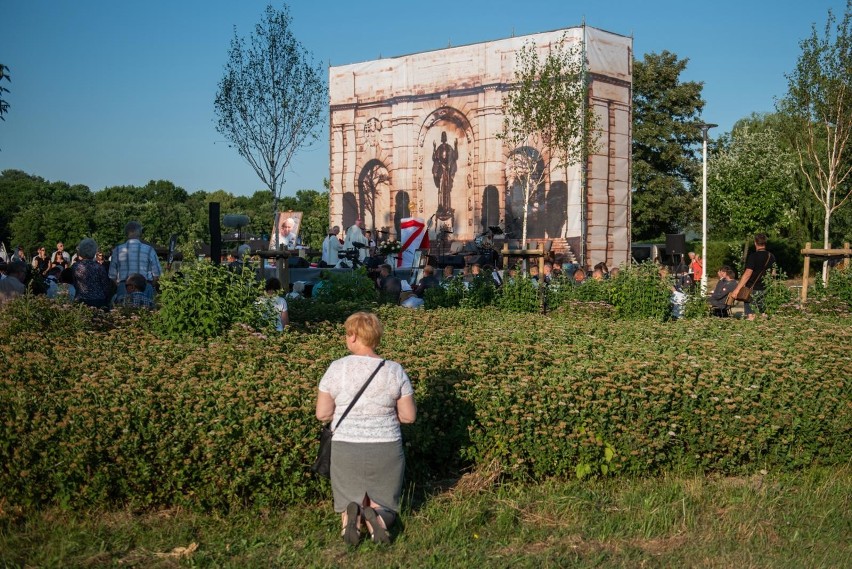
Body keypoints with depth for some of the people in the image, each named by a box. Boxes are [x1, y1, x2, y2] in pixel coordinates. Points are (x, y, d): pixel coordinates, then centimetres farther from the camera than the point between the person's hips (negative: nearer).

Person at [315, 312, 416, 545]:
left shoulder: (336, 368, -7)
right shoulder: (395, 370, -4)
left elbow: (322, 414, -5)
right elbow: (409, 415, 0)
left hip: (346, 448, 0)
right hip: (386, 448, 1)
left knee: (350, 501, 18)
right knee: (384, 505, 17)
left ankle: (351, 514, -17)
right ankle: (376, 517, -17)